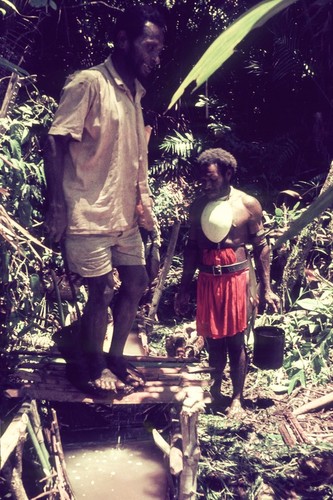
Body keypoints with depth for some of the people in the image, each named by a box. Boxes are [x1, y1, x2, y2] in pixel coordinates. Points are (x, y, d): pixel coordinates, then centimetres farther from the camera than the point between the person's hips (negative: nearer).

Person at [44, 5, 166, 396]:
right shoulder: (88, 83, -11)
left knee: (136, 283, 12)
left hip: (124, 215, 8)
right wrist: (55, 206, -17)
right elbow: (55, 143, -14)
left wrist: (142, 201, 13)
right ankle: (89, 369, 22)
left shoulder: (135, 92, 13)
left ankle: (114, 359, 30)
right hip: (89, 214, -8)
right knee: (102, 292, -1)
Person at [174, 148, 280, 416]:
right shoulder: (198, 206, 5)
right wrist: (184, 288, 11)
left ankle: (237, 398, 20)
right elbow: (192, 248, 11)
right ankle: (215, 388, 33)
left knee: (235, 341, 4)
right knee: (213, 339, 13)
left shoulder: (248, 204, -4)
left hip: (236, 278, -3)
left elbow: (261, 247, 1)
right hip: (207, 280, 3)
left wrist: (266, 288, -2)